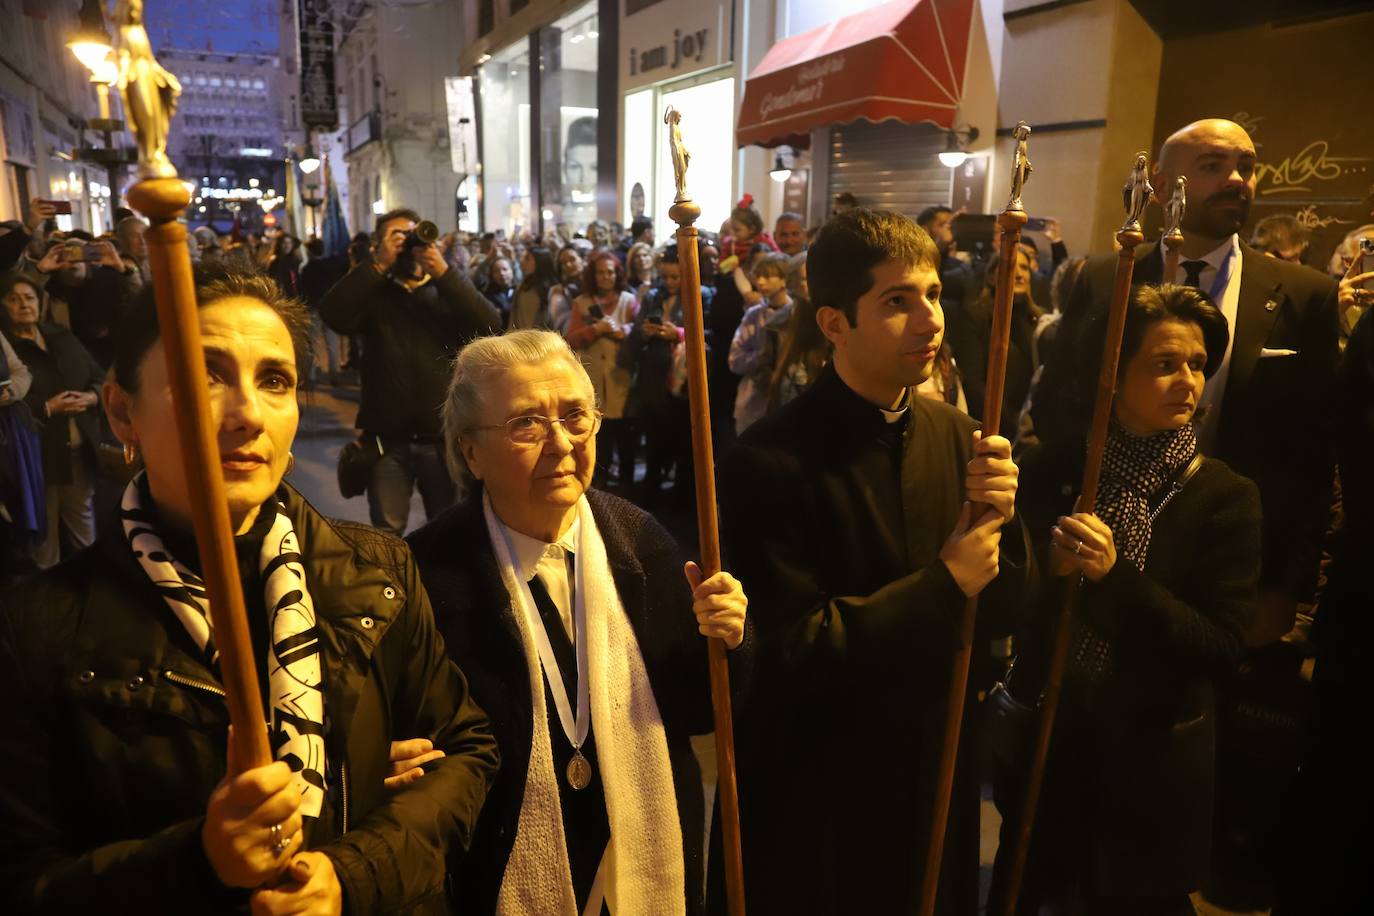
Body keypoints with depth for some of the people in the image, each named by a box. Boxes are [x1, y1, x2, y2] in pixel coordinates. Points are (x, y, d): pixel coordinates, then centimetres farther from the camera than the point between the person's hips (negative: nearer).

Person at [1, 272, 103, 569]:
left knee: (84, 521, 18)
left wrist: (91, 397, -8)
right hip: (36, 454, -5)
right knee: (44, 531, 3)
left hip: (80, 449, 5)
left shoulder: (62, 336, 12)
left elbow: (99, 377, 12)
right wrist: (47, 408, -20)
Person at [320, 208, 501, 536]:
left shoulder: (447, 290, 9)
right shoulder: (372, 292, 8)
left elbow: (489, 325, -11)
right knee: (386, 535, 6)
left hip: (444, 436, 1)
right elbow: (334, 316, -14)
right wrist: (379, 264, -16)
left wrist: (443, 272, -18)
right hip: (388, 439, 0)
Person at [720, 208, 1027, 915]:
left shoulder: (956, 435, -5)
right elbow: (789, 651, -24)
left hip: (938, 778, 6)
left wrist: (998, 517, -19)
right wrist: (943, 583, -20)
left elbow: (1001, 613, 0)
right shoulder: (772, 461, -22)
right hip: (817, 802, -5)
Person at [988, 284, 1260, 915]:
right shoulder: (1052, 470, -5)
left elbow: (1223, 649, -14)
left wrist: (1117, 576, -26)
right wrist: (1049, 567, -24)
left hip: (1150, 759, -1)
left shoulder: (1225, 497, -9)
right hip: (1046, 739, 2)